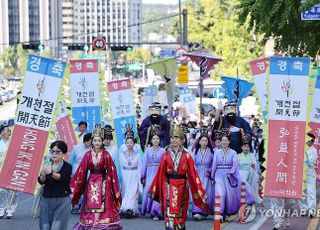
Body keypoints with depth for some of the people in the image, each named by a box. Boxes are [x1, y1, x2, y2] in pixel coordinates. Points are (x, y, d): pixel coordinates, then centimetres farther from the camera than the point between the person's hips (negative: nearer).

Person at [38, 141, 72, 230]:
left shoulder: (67, 167, -4)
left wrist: (51, 173, -40)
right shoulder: (47, 166, 8)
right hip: (46, 200, 4)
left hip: (62, 202, -4)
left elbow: (62, 177, -23)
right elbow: (41, 181, -4)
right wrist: (43, 175, -26)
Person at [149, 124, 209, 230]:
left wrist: (199, 190, -2)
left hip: (182, 186, 1)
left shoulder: (186, 156, 1)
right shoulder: (166, 155, 2)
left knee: (181, 211, 12)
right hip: (169, 186, -1)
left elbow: (193, 173, -1)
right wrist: (154, 189, 7)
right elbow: (160, 173, 4)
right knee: (170, 211, -10)